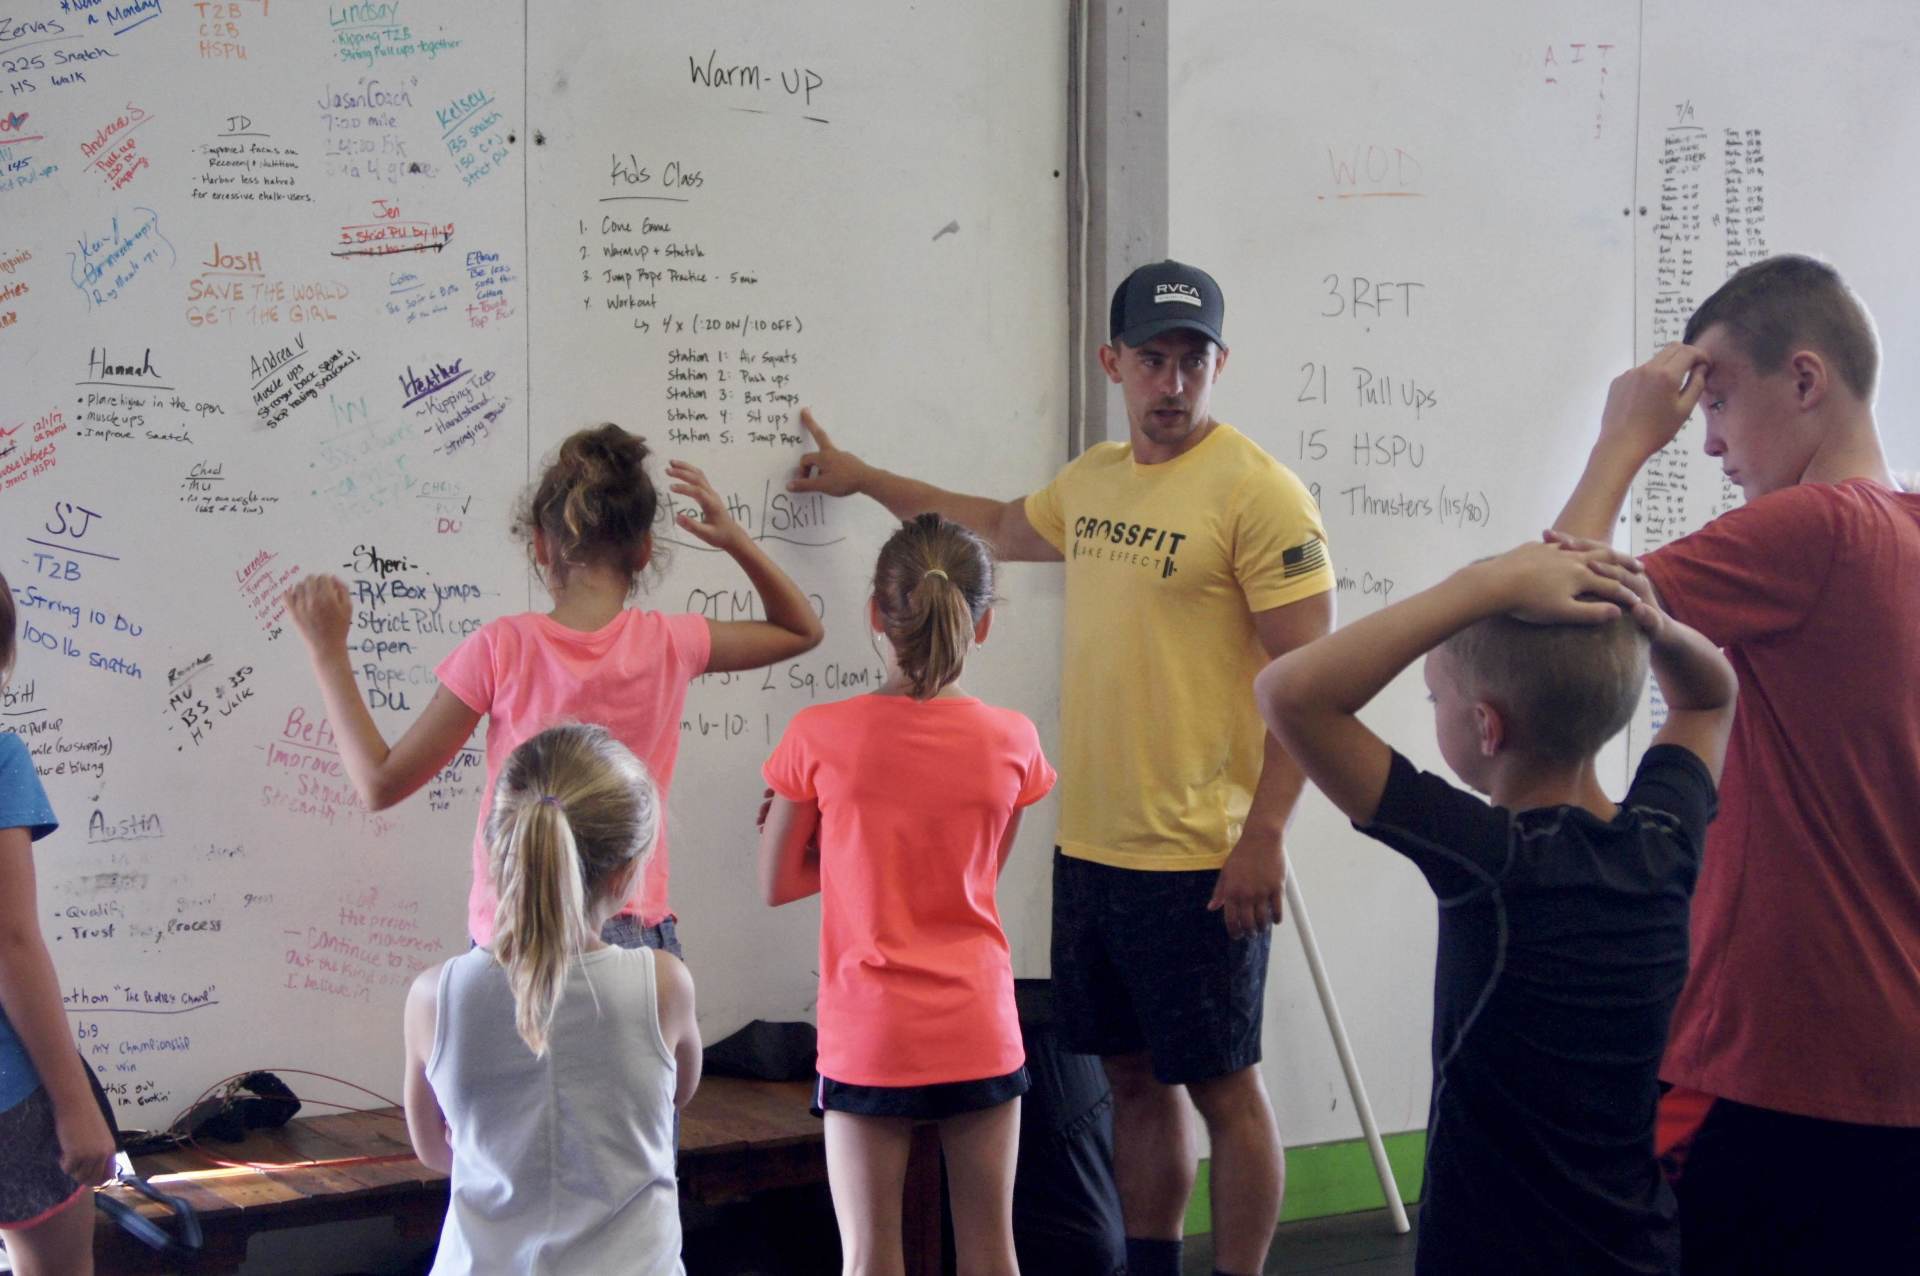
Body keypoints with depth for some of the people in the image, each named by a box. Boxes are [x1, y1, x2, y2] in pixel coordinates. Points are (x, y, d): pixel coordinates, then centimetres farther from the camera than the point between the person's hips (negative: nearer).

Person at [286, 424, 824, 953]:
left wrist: (328, 651, 3)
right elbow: (802, 630, 16)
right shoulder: (668, 645, -2)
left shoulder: (501, 649, -9)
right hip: (637, 935, 2)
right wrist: (735, 539, 10)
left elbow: (381, 783, -4)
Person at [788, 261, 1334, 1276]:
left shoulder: (1257, 492, -12)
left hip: (1200, 858, -7)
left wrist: (1263, 836, -19)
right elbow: (1002, 528, 32)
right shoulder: (1094, 478, 11)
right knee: (1134, 1076, 16)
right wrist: (866, 482, 39)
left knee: (1221, 1085, 3)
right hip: (1090, 846, 7)